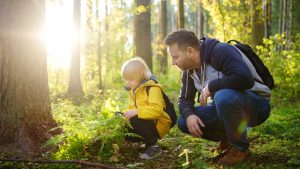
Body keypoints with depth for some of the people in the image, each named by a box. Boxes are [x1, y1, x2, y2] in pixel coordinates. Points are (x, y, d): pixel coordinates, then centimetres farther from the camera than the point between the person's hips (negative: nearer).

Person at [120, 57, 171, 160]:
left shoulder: (152, 88, -19)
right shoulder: (133, 90, 9)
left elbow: (157, 110, -33)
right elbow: (132, 108, 12)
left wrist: (136, 112, -36)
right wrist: (127, 115, -11)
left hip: (157, 124, -9)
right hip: (144, 122, 9)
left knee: (135, 121, -32)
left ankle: (153, 146, -15)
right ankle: (148, 140, 10)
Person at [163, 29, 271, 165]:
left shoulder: (220, 51, -24)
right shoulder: (189, 69, 1)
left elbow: (245, 78, -37)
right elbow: (185, 98, 7)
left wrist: (210, 86, -26)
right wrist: (189, 115, -15)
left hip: (256, 104, -7)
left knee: (224, 96, -39)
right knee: (183, 122, -7)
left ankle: (240, 148, -13)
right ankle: (228, 137, 11)